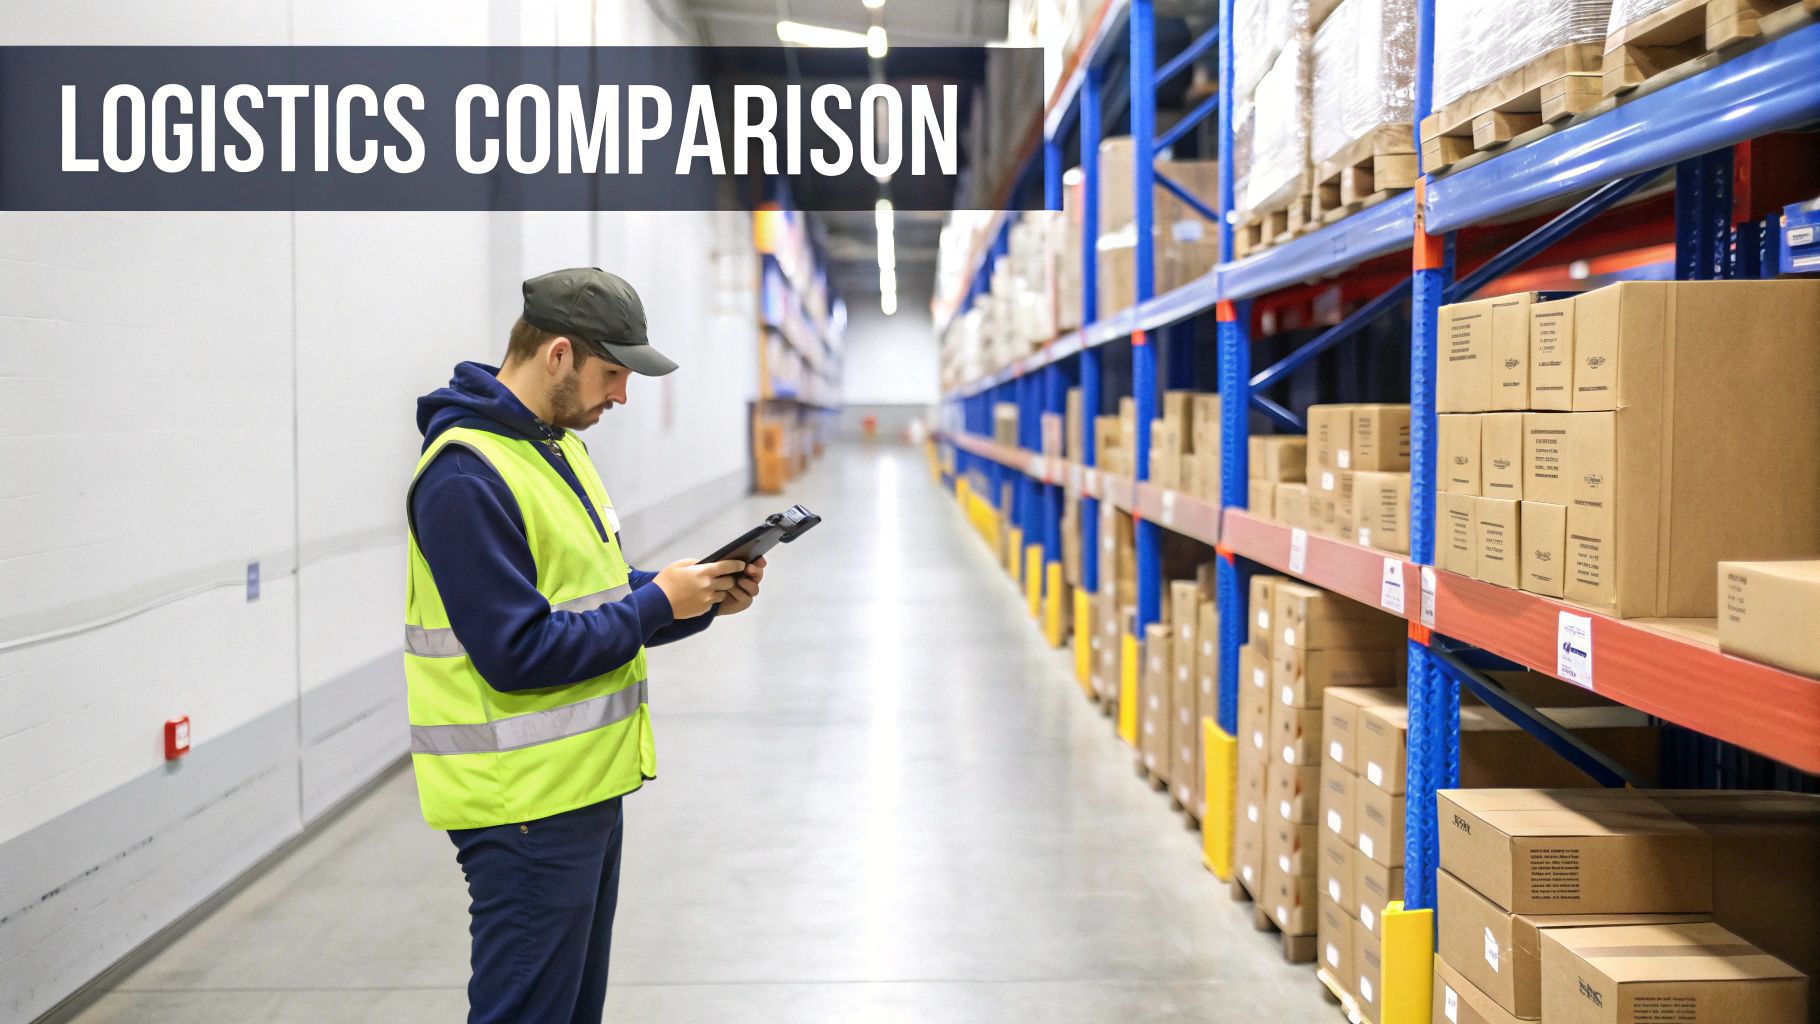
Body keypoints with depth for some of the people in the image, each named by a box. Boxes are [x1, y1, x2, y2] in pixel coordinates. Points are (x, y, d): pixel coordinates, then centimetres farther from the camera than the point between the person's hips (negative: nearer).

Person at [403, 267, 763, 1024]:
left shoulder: (558, 444, 11)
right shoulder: (466, 477, -20)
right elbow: (519, 653, -24)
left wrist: (705, 598, 1)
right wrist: (659, 603, -16)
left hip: (586, 788, 10)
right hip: (527, 803, -10)